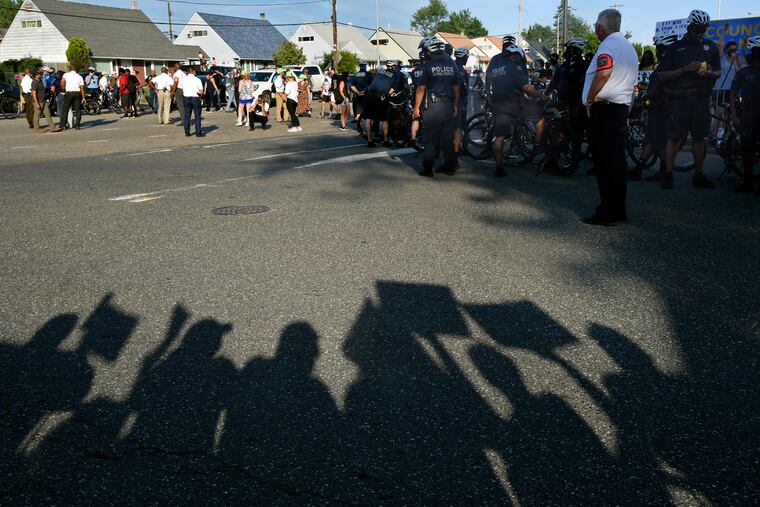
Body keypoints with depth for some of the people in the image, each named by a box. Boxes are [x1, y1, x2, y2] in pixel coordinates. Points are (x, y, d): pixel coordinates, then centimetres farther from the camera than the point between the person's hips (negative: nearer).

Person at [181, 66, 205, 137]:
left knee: (187, 115, 9)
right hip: (195, 98, -4)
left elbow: (183, 90, 8)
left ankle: (187, 132, 9)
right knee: (197, 115, 2)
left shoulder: (184, 80, 3)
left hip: (186, 98, 4)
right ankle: (198, 132, 0)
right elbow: (201, 91, -4)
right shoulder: (197, 80, -8)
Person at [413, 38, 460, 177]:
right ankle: (450, 165, 15)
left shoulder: (429, 66, -5)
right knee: (448, 136, 10)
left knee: (431, 137, 0)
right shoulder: (452, 65, 7)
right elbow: (456, 88, 8)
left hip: (433, 105, -4)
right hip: (449, 105, 4)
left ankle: (428, 168, 1)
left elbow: (421, 88, -6)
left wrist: (416, 107, 0)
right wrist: (455, 105, 15)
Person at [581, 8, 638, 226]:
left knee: (605, 162, -8)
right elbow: (633, 84, 25)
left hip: (604, 108, -10)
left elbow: (603, 73, -27)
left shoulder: (609, 44, -9)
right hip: (622, 108, 10)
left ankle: (608, 212, -8)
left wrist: (590, 98, -17)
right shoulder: (629, 46, 22)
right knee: (617, 161, 11)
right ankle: (618, 210, 16)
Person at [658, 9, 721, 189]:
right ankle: (668, 175, -4)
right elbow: (663, 75, 0)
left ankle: (699, 176, 12)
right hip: (680, 99, -3)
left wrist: (710, 74, -7)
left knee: (699, 138, 6)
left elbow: (718, 71, 17)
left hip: (702, 98, 3)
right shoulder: (676, 48, 5)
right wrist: (685, 69, -13)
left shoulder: (710, 46, 13)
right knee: (674, 137, -6)